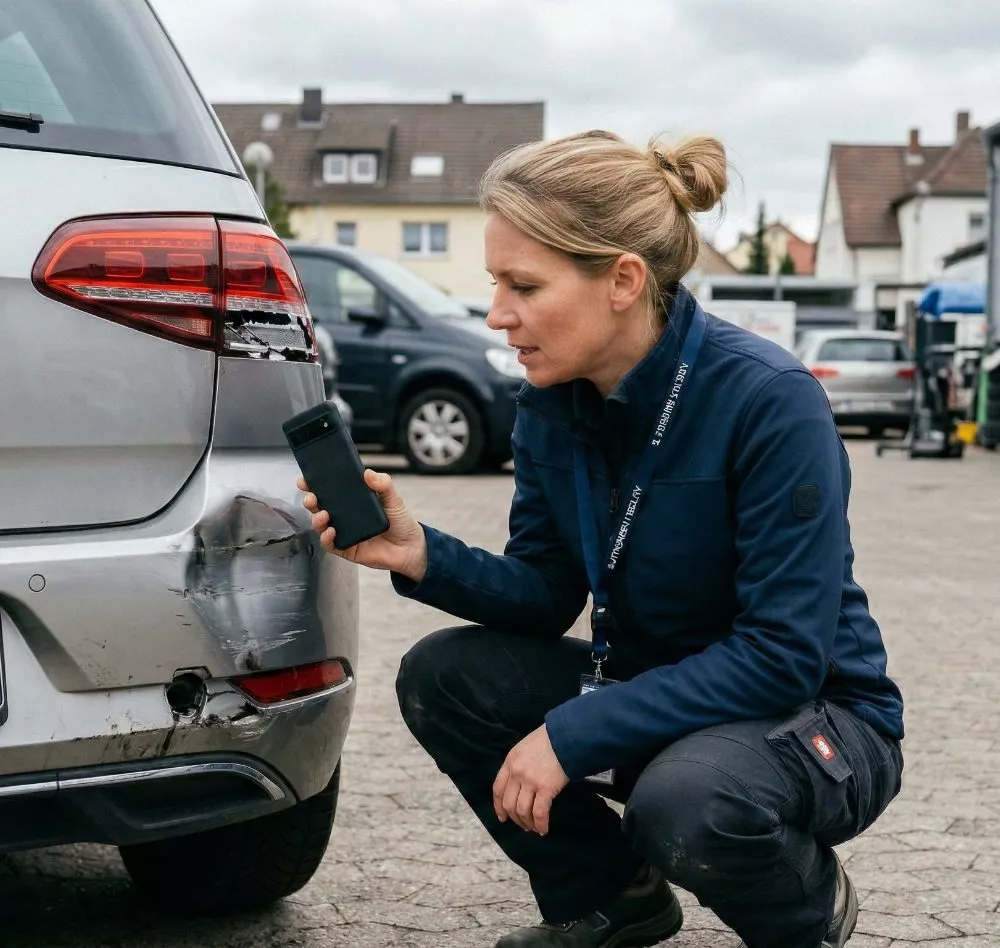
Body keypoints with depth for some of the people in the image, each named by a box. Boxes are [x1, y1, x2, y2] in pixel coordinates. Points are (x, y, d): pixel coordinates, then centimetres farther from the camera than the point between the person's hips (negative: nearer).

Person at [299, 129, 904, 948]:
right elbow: (546, 596, 0)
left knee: (684, 802, -36)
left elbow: (783, 654, -27)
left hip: (819, 716, -6)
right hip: (652, 693, 6)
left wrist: (573, 735, -28)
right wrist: (422, 556, -19)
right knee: (442, 679, -11)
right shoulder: (551, 401, -6)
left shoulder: (768, 400, -26)